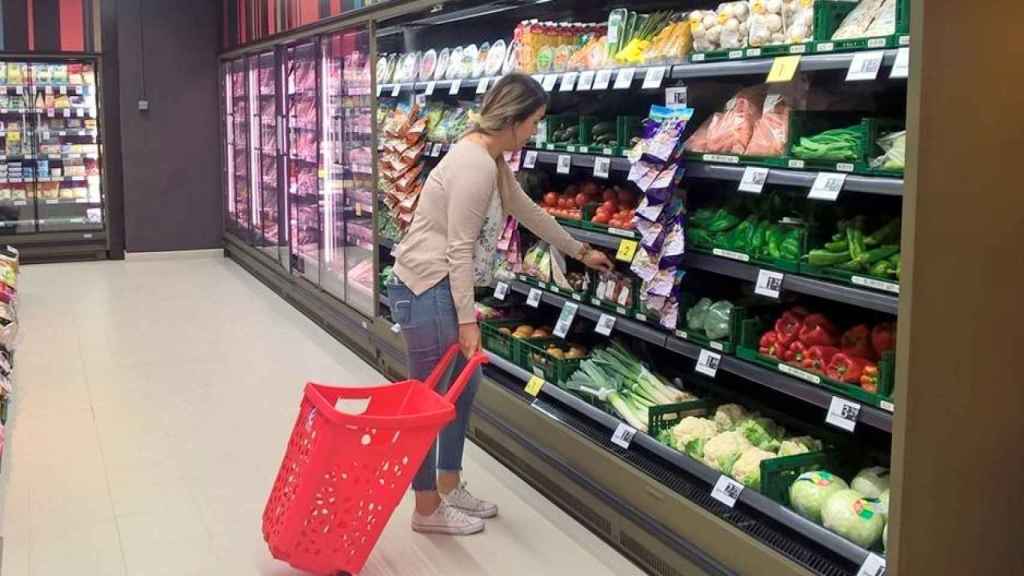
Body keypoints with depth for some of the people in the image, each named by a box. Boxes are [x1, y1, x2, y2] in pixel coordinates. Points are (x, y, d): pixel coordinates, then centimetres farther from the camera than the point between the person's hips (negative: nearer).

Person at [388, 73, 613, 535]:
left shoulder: (493, 159, 12)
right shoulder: (475, 165, -21)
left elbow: (528, 212, 26)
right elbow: (460, 249, -21)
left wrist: (580, 252, 35)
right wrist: (467, 320, -18)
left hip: (444, 288, 10)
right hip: (426, 290, -10)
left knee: (463, 389, 18)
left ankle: (449, 487, 33)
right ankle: (428, 509, 16)